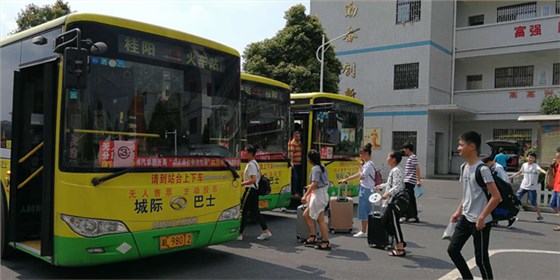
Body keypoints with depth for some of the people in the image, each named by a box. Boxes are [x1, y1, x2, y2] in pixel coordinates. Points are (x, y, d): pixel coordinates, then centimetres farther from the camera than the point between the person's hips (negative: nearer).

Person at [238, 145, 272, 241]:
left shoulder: (251, 164, -17)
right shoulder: (255, 163, 14)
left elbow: (253, 179, -25)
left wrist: (242, 183, -20)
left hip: (250, 189, -10)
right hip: (255, 190, 10)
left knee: (244, 211, -3)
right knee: (255, 211, 13)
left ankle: (239, 234, 4)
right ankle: (266, 231, 15)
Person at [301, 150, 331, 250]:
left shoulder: (315, 168, -17)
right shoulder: (322, 167, 10)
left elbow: (314, 184, -25)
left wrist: (305, 195, -26)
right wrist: (311, 186, 26)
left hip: (318, 195, -10)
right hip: (322, 194, 10)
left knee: (320, 220, -4)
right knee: (306, 214, 17)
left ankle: (326, 243, 2)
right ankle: (312, 237, 20)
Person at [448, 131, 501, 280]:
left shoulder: (482, 169, -19)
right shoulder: (464, 167, 6)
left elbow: (496, 197, -22)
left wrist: (482, 217, -20)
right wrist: (459, 211, 14)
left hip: (480, 222, -8)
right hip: (465, 218, 8)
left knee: (481, 258, 3)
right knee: (452, 249, 9)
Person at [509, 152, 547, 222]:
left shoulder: (536, 166, -9)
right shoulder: (524, 165, 7)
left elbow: (540, 169, -32)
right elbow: (519, 172, 22)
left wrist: (545, 172, -54)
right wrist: (510, 177, 27)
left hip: (532, 187, -5)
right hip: (523, 186, 5)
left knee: (533, 202, -3)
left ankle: (540, 216, 13)